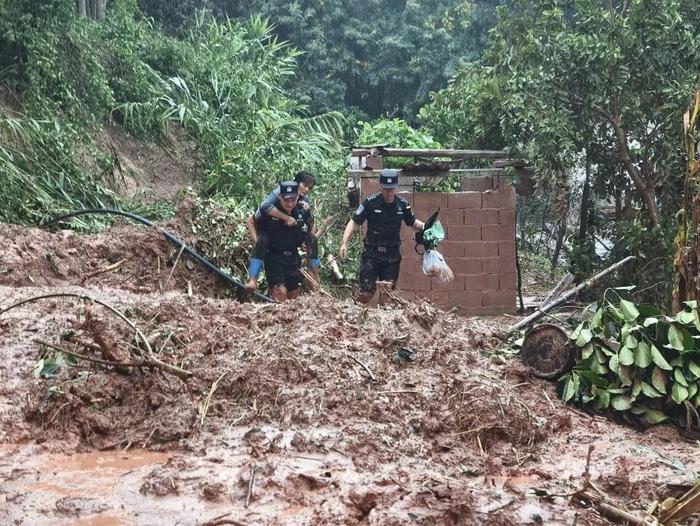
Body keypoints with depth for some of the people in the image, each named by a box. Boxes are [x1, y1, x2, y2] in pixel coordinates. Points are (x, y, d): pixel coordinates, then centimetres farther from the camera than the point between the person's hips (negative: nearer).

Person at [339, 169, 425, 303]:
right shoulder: (371, 202, -9)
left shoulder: (402, 204, 0)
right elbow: (353, 222, -7)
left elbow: (412, 222, 16)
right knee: (366, 292, -10)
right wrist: (344, 243, -18)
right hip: (372, 253, -3)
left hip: (392, 256, 3)